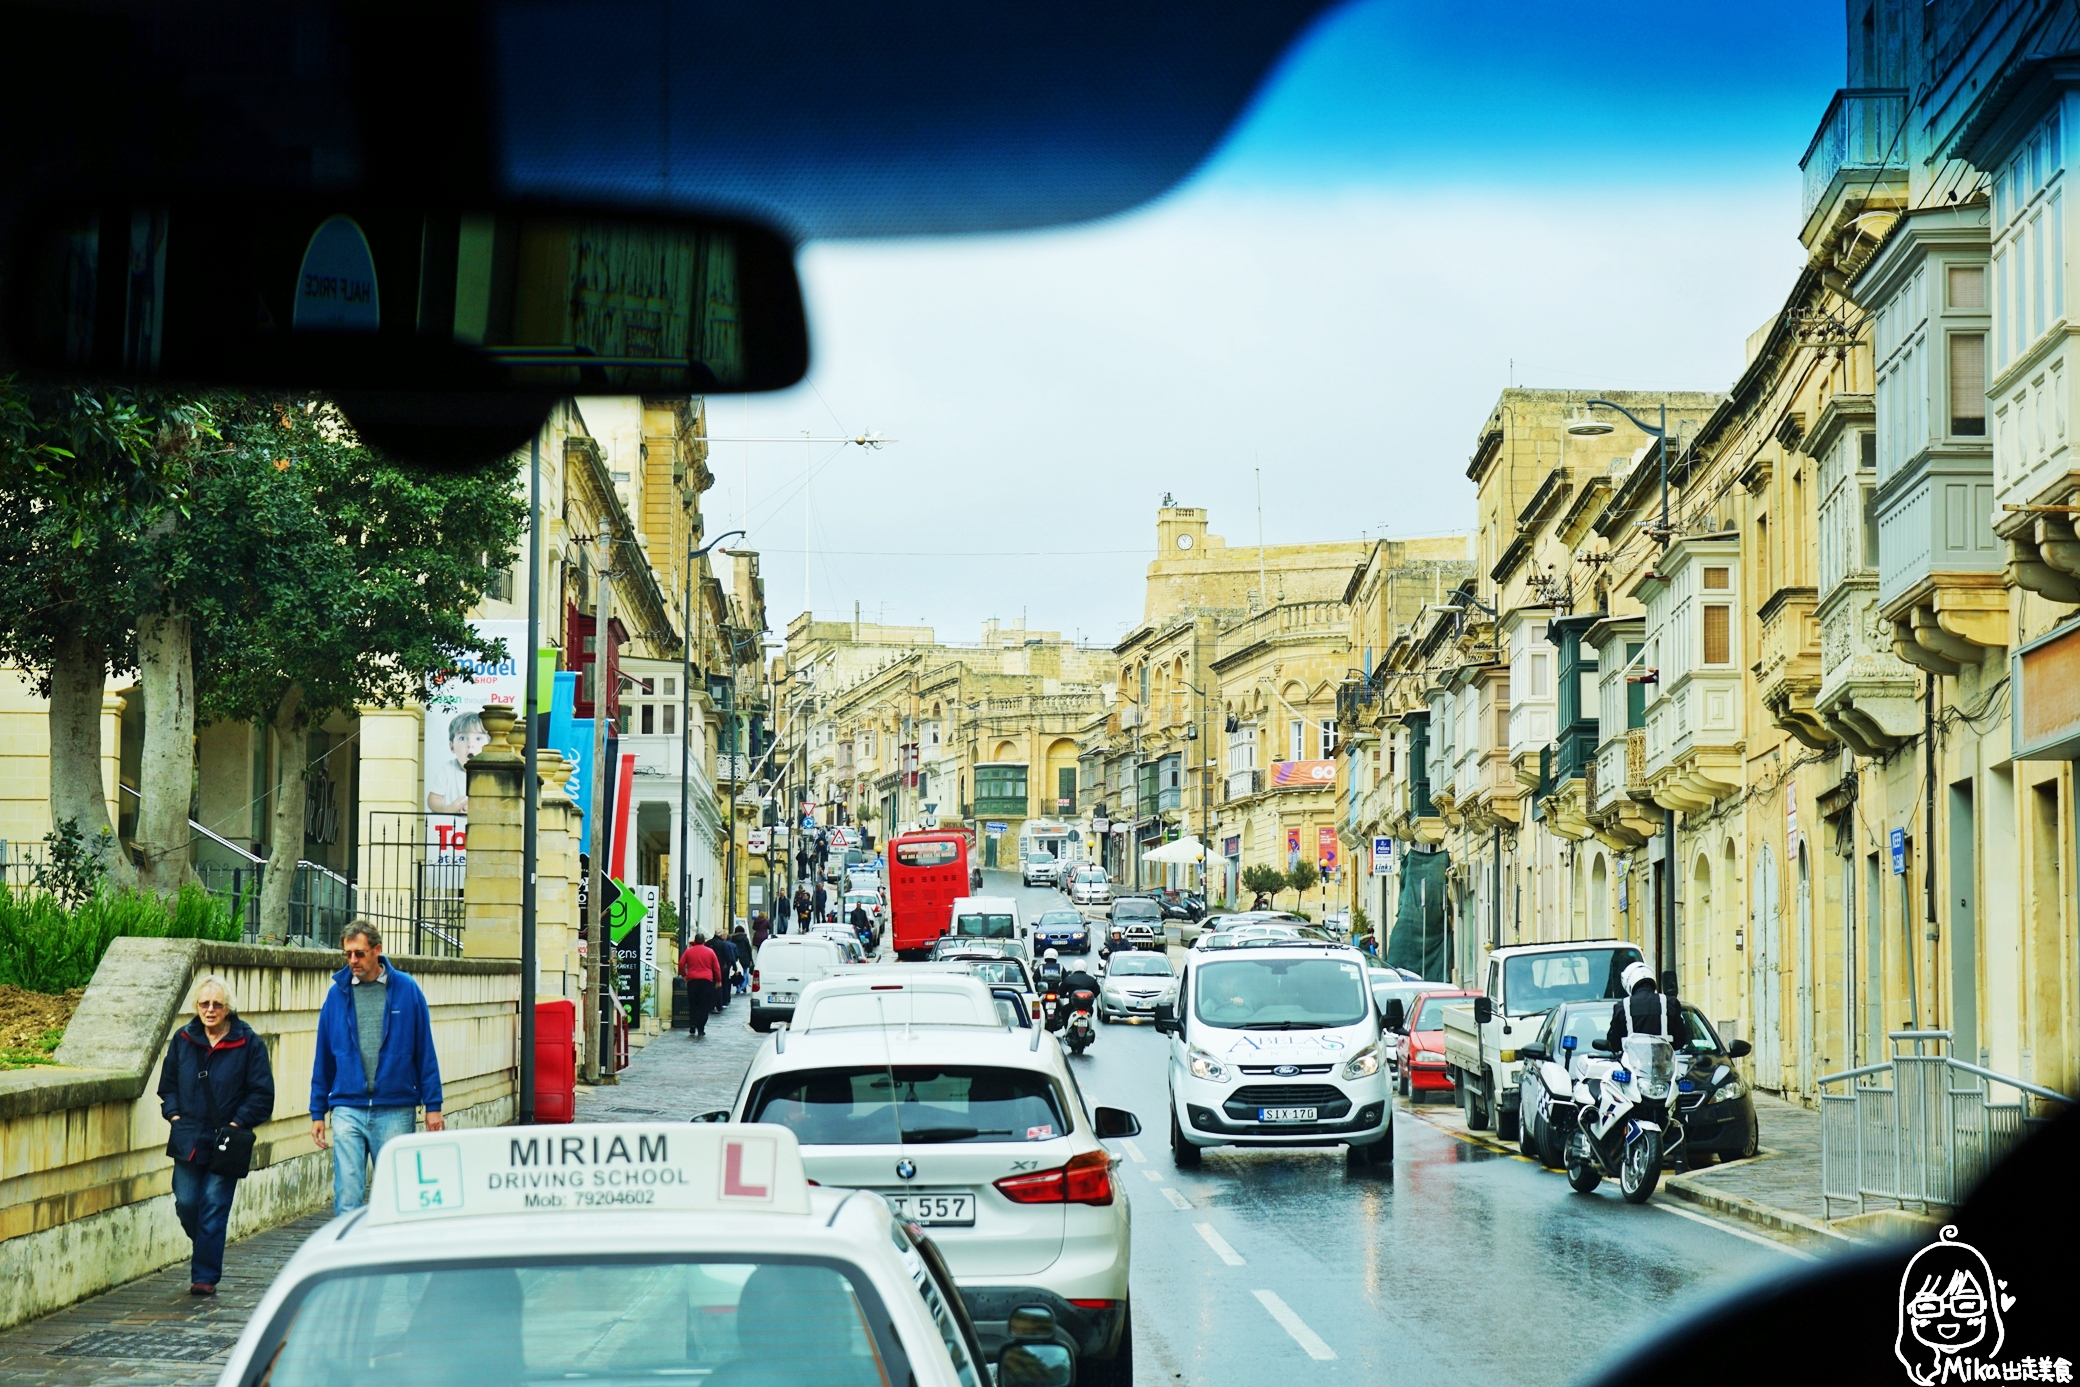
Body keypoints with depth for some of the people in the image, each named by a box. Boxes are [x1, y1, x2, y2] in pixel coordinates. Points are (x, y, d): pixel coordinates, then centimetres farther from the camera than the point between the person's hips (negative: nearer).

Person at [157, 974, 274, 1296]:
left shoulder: (248, 1044, -3)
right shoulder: (182, 1040, 8)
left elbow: (262, 1094, -2)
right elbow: (167, 1083, 18)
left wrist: (238, 1122, -12)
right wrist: (174, 1113, 3)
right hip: (188, 1139, 3)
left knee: (214, 1207, -4)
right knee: (185, 1202, 4)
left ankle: (205, 1275, 2)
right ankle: (204, 1248, 34)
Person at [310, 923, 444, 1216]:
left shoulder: (406, 989, 1)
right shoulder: (338, 993, 5)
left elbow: (425, 1052, 3)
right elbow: (323, 1058, 11)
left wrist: (433, 1106, 0)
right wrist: (318, 1112, 10)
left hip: (396, 1111, -1)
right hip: (348, 1110, 1)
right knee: (347, 1196, -4)